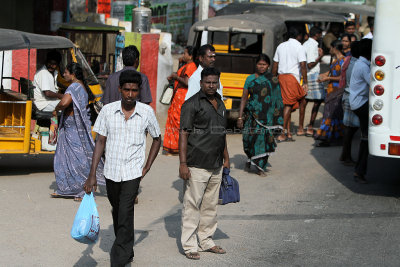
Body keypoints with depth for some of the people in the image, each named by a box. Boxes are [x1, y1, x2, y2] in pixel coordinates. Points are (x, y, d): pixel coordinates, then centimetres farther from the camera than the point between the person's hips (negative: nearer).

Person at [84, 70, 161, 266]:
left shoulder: (147, 112, -5)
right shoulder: (107, 111, -3)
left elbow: (157, 139, 9)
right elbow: (100, 142, -1)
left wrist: (146, 168, 2)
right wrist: (92, 175, -5)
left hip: (133, 172, -3)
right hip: (111, 172, 3)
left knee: (125, 215, -14)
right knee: (117, 213, 17)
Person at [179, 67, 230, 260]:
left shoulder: (220, 104, 15)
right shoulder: (192, 104, -8)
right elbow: (183, 134, -12)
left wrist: (226, 158, 21)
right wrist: (183, 163, -17)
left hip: (216, 166, 7)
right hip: (197, 166, -7)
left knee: (210, 205, 13)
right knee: (192, 205, -4)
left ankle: (206, 240, 23)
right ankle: (189, 245, 1)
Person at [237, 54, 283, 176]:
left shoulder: (272, 80, 4)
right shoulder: (250, 79, 4)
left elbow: (277, 98, 6)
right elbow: (244, 98, 6)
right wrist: (240, 117, 1)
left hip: (267, 116, 0)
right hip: (253, 114, 0)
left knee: (264, 138, -4)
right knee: (250, 137, -1)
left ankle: (260, 167, 9)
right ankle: (250, 158, 30)